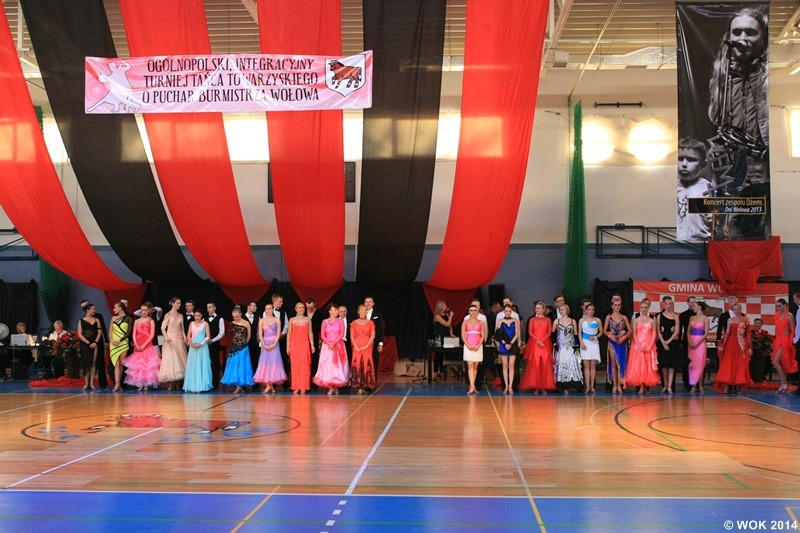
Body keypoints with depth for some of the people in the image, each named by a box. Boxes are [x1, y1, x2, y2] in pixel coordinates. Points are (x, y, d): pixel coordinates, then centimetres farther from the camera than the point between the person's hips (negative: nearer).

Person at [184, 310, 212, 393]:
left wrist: (201, 344, -14)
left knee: (202, 365, -2)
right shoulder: (191, 324, 9)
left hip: (202, 347, -3)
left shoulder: (205, 324, 1)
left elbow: (208, 337, -3)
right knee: (193, 366, 0)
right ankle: (193, 386, 1)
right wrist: (190, 343, -9)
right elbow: (188, 336, 9)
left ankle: (202, 385, 3)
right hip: (193, 347, 3)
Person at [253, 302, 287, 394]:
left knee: (274, 362, -5)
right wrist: (264, 345, -10)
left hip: (274, 344, -1)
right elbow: (260, 334, 2)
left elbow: (278, 333, -3)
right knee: (265, 362, -3)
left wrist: (274, 344, -13)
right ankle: (268, 385, -1)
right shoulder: (261, 321, 6)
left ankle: (271, 385, 0)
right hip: (265, 344, 1)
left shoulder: (277, 320, 3)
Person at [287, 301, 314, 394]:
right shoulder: (292, 320, 7)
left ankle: (303, 387, -3)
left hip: (305, 344, 0)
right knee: (295, 365, -1)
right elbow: (289, 333, 6)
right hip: (294, 344, 0)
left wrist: (312, 345, 0)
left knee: (304, 365, -6)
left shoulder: (308, 320, 9)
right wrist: (288, 346, 0)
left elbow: (310, 333, 7)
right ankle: (296, 387, 5)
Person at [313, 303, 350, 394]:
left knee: (337, 364, -4)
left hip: (338, 346, 0)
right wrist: (328, 343, -13)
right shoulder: (325, 322, 6)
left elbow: (342, 334, -3)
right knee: (328, 365, -5)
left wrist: (334, 343, -14)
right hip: (327, 346, 0)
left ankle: (336, 386, 3)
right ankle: (330, 387, -2)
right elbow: (322, 335, 2)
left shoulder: (340, 321, 5)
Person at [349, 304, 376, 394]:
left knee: (366, 365, -5)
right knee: (357, 365, -3)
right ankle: (359, 387, 0)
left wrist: (366, 346, -11)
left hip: (367, 347, -1)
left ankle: (365, 386, 1)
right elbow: (352, 336, 4)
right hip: (357, 348, 1)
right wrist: (356, 346, -10)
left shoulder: (370, 323, 5)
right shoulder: (354, 323, 8)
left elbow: (373, 336, 0)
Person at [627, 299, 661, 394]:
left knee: (648, 366, 0)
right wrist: (639, 345, -13)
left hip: (649, 347, 1)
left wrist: (650, 346, -10)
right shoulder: (636, 320, 4)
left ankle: (645, 385, 6)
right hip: (638, 346, -1)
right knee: (638, 365, -6)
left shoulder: (652, 321, 7)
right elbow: (634, 334, -1)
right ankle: (641, 387, -3)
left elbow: (654, 334, 3)